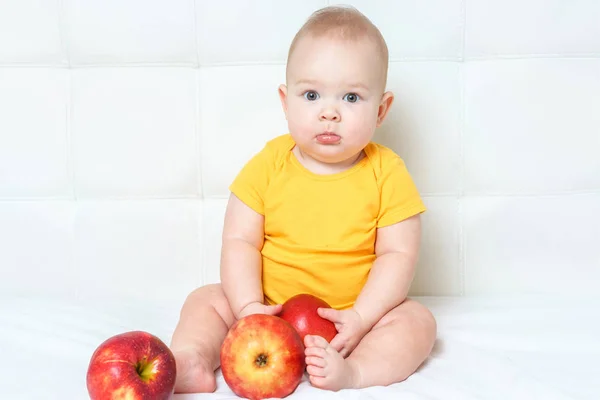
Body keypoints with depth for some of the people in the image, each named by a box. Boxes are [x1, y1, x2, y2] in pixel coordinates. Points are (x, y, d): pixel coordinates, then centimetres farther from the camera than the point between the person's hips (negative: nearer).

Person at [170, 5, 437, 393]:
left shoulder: (387, 174, -10)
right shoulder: (267, 166, -7)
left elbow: (398, 254, -11)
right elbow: (240, 241, -7)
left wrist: (360, 318, -22)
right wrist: (248, 307, -20)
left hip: (352, 312, -1)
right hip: (272, 308, 2)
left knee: (418, 320, -21)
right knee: (206, 300, -8)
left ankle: (356, 370, -38)